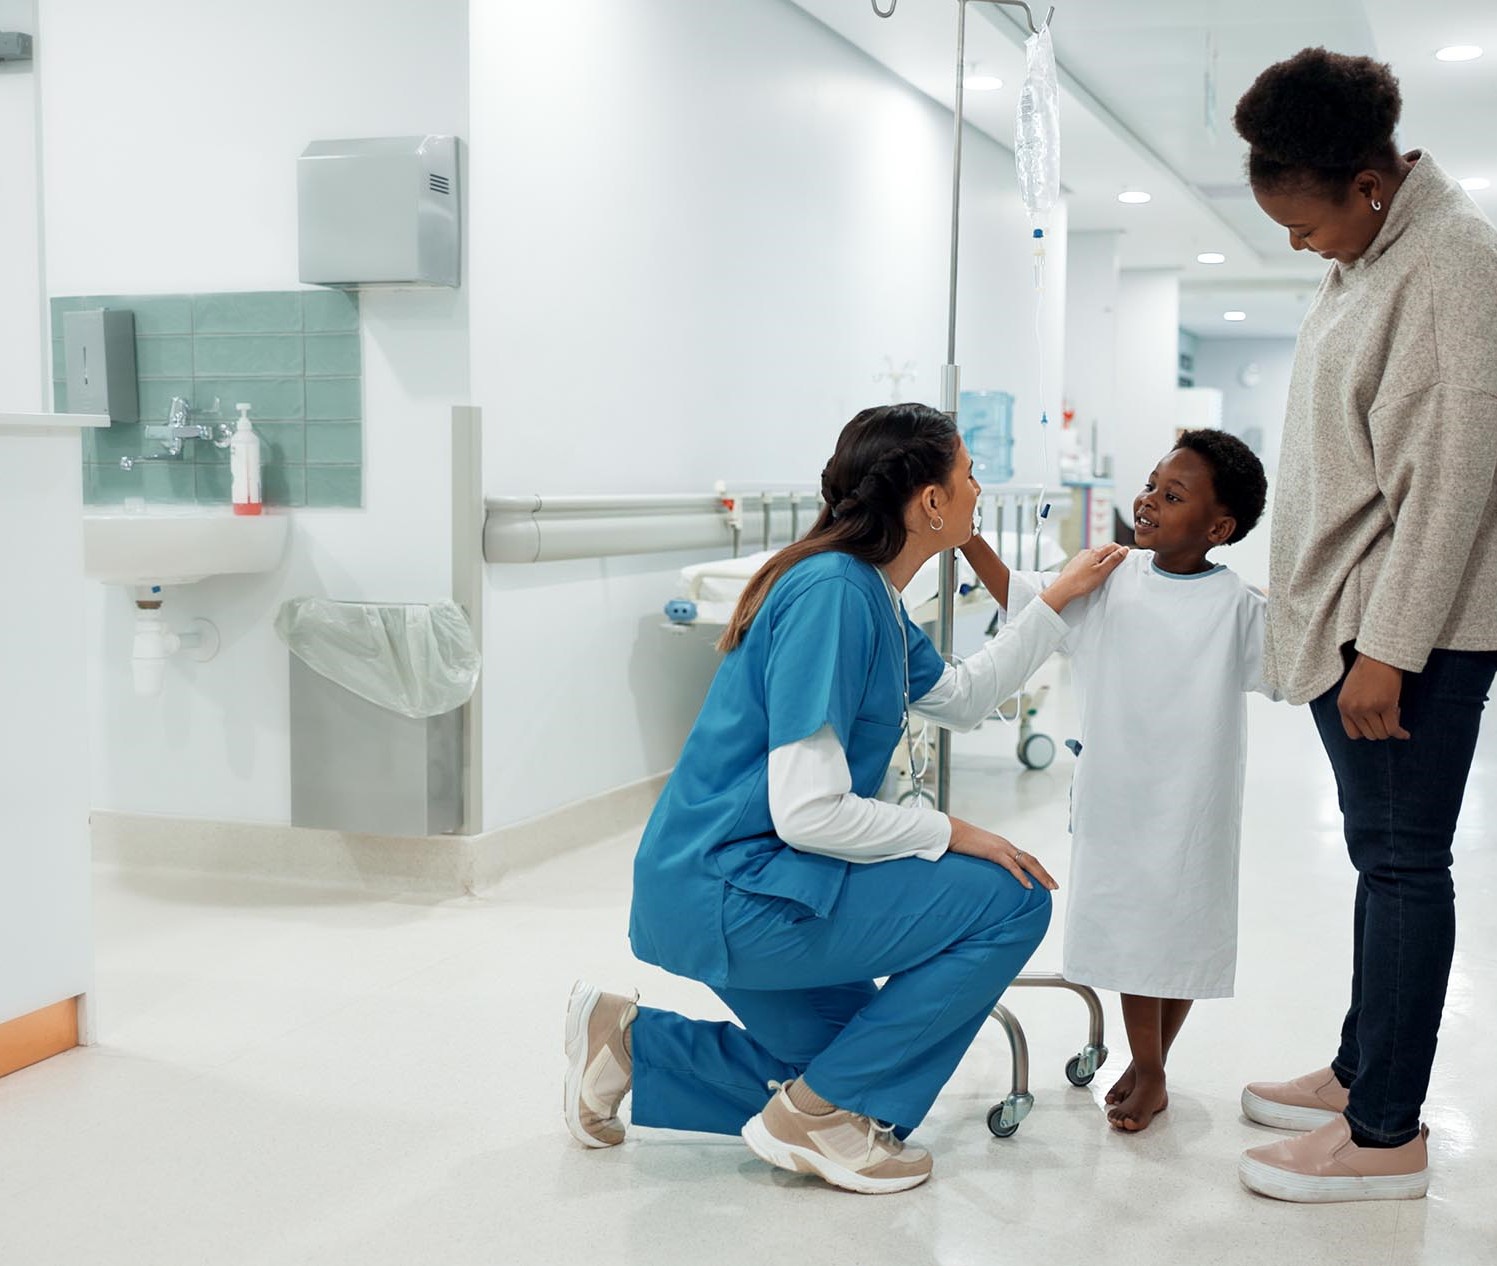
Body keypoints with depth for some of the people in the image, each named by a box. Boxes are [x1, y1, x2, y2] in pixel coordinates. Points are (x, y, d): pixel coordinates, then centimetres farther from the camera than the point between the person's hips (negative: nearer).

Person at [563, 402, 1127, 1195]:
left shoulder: (871, 594, 8)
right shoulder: (833, 593, -22)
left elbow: (961, 698, 26)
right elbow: (809, 812, -25)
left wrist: (1058, 600, 22)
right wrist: (950, 834, -13)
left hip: (723, 893, 10)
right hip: (729, 889, -10)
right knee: (1010, 901, -11)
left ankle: (628, 1042, 20)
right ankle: (819, 1112, -3)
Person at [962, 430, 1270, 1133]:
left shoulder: (1237, 606, -9)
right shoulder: (1111, 580, 0)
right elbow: (1021, 598, 9)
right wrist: (964, 535, 2)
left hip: (1192, 807, -3)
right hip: (1114, 797, 3)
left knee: (1179, 931, 11)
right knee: (1129, 927, 13)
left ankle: (1152, 1068, 32)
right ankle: (1145, 1071, 31)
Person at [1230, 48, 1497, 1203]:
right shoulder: (1365, 258, 14)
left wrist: (1390, 648, -20)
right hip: (1353, 616, 9)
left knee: (1402, 863, -3)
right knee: (1383, 857, 15)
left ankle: (1387, 1136, 5)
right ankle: (1360, 1072, 26)